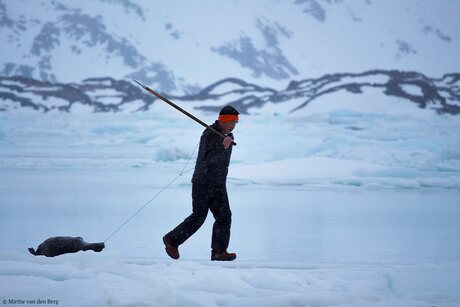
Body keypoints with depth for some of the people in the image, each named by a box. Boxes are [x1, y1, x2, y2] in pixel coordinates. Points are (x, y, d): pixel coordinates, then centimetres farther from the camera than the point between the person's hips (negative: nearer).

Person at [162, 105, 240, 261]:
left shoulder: (229, 136, 10)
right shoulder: (209, 134, -15)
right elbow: (207, 160, -26)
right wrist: (223, 147, -36)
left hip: (219, 185, 8)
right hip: (203, 184, -8)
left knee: (224, 217, -3)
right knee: (198, 217, -5)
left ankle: (218, 251, -2)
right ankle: (171, 240, 11)